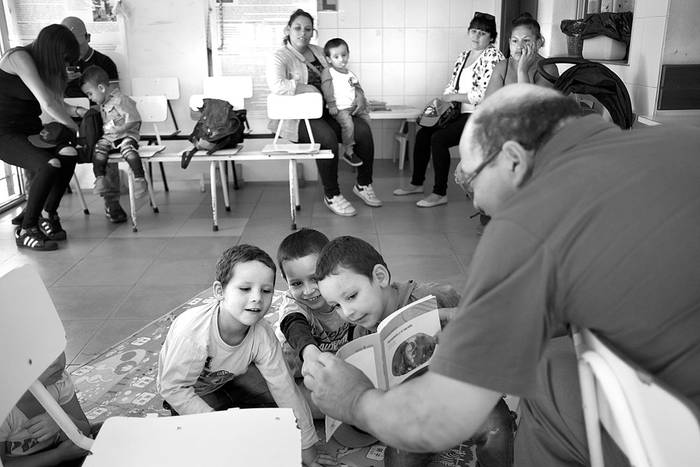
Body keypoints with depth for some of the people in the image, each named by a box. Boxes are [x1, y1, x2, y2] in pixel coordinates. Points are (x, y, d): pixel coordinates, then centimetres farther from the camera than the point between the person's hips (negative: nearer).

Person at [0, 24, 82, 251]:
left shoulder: (44, 64, 10)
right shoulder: (18, 58, -18)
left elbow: (56, 103, 13)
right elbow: (47, 104, -25)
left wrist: (75, 110, -5)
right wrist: (74, 128, -13)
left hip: (31, 130, 8)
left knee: (68, 155, -21)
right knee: (50, 165, -31)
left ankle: (49, 216, -4)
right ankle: (25, 230, -15)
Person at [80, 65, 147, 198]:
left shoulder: (120, 99, -13)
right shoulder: (102, 104, 16)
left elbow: (134, 119, -19)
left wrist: (119, 130, -22)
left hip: (126, 135, -7)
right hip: (108, 137, 7)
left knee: (128, 149, -35)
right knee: (99, 147, -21)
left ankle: (139, 179, -34)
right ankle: (99, 178, -19)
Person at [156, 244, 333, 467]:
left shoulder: (263, 336, -29)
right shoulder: (192, 331, -41)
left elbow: (284, 389, -21)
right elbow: (173, 388, -29)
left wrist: (307, 448, -14)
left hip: (230, 376, 4)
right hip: (187, 389, -3)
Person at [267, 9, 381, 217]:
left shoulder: (319, 52, 18)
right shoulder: (280, 58, -5)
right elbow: (276, 85, -26)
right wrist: (310, 89, -21)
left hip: (326, 112, 7)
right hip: (297, 118, -7)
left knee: (363, 129, -14)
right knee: (327, 137, -35)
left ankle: (363, 184, 3)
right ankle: (331, 196, -18)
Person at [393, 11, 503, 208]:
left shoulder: (493, 56, -10)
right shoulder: (463, 56, 17)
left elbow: (485, 95, -19)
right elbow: (451, 87, 21)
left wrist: (453, 97, -12)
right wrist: (441, 101, 0)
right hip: (461, 114, 9)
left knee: (438, 138, -23)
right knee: (423, 133, -1)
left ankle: (440, 194, -14)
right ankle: (416, 183, 12)